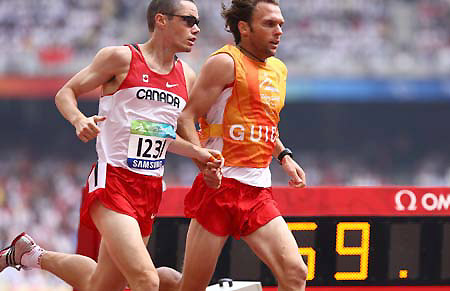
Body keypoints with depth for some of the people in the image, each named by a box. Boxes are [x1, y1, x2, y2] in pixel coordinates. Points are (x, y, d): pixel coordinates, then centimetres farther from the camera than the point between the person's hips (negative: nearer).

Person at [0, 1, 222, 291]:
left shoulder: (186, 77, 13)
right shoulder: (121, 57, -5)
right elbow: (66, 93, 1)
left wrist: (198, 153, 8)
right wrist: (79, 120, -19)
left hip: (151, 189, 7)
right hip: (113, 181, -7)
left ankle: (34, 255, 36)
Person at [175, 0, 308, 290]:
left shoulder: (279, 70, 17)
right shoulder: (225, 63, -6)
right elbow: (185, 118, -10)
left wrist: (284, 156, 17)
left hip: (259, 193, 6)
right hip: (220, 187, -6)